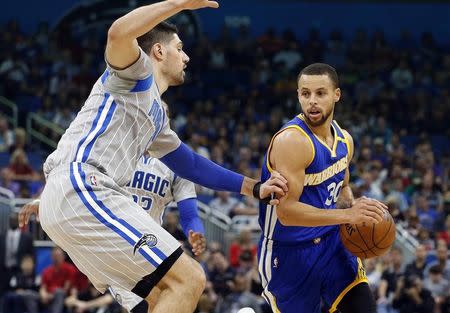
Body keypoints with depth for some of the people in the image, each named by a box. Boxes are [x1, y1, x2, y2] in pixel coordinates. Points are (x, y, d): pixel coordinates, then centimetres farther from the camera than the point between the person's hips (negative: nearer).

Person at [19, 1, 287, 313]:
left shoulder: (156, 115, 30)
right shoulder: (137, 71, 3)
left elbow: (191, 164, 36)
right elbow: (120, 33, -21)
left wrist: (254, 188, 31)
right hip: (81, 190, -10)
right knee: (189, 280, -14)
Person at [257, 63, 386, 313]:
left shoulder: (344, 140, 4)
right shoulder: (292, 140, -21)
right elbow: (286, 211, -27)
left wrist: (354, 206, -1)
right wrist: (348, 215, -32)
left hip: (331, 242, 6)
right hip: (290, 253, -6)